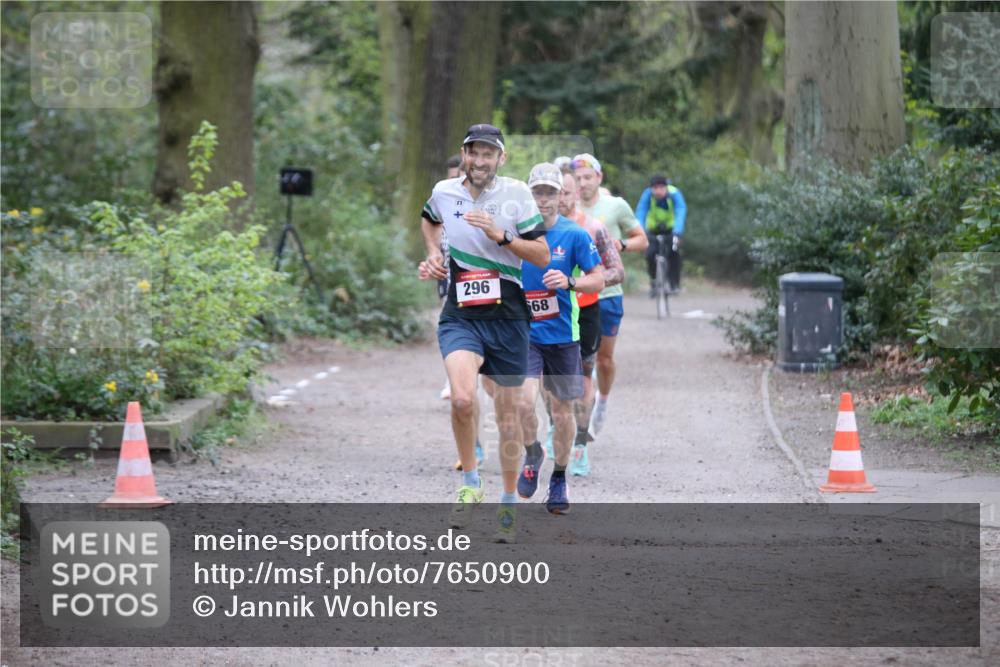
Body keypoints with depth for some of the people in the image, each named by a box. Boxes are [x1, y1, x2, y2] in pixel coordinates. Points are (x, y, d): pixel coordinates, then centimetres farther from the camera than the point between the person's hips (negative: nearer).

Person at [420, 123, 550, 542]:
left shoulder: (516, 194, -3)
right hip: (460, 317, 0)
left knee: (508, 414, 8)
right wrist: (433, 254, 12)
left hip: (507, 316, 0)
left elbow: (542, 256, -3)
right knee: (462, 398, -26)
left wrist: (500, 236, -16)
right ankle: (470, 483, -4)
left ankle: (509, 503, 26)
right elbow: (428, 221, 28)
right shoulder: (444, 193, 3)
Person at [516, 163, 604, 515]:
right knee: (523, 400, -19)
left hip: (562, 335, 0)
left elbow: (598, 280, -3)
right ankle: (532, 455, 10)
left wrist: (570, 282, -20)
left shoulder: (575, 235, -4)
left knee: (562, 411, 7)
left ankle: (559, 479, 26)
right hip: (523, 332, 0)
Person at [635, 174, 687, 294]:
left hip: (671, 229, -1)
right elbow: (640, 214, -32)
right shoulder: (648, 195, -24)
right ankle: (653, 282, 6)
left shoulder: (675, 194, -27)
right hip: (653, 229, 1)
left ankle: (674, 283, -12)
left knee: (674, 252, -27)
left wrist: (677, 234, -53)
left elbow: (681, 213, -38)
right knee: (650, 254, -19)